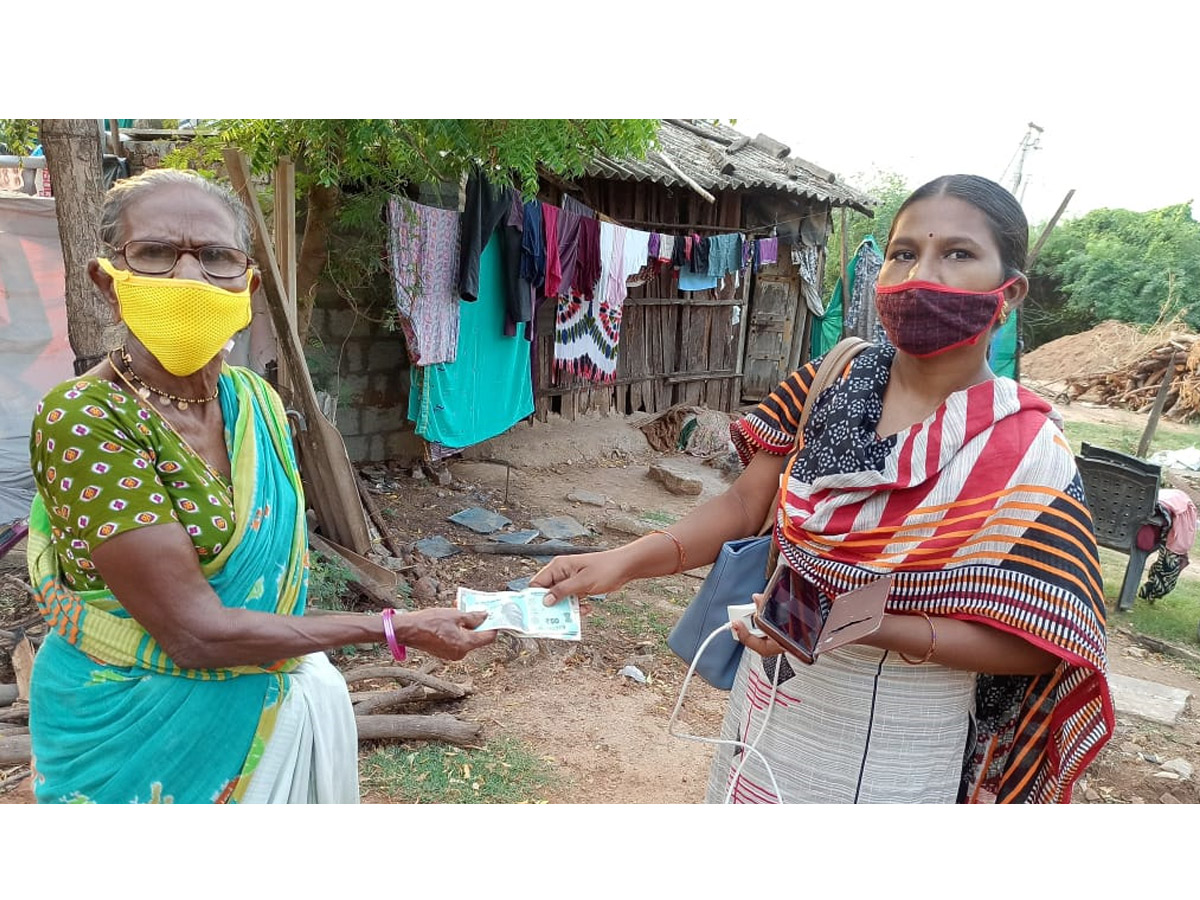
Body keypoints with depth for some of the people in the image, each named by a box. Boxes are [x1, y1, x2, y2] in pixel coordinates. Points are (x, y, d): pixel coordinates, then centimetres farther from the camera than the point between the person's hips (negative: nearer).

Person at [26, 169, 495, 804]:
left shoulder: (257, 401, -5)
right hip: (133, 728, -5)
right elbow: (194, 630, -27)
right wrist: (396, 629, -23)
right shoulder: (81, 421, -24)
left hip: (264, 698, 6)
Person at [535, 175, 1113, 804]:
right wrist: (625, 561, -21)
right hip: (769, 702, 4)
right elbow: (745, 502, -6)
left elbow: (1031, 642, -15)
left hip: (893, 750, -4)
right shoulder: (834, 381, -7)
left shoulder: (1027, 452, -18)